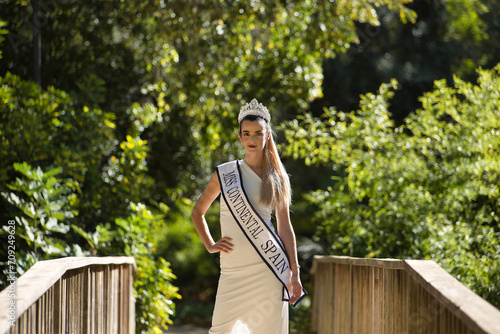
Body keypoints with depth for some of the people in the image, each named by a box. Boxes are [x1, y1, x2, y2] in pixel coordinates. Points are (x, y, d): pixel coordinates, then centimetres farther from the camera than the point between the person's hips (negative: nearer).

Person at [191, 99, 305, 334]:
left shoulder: (276, 177, 7)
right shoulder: (224, 173, 7)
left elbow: (285, 227, 8)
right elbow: (197, 212, 18)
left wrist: (294, 274, 3)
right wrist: (209, 245, 5)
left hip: (268, 266, -1)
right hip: (232, 268, 1)